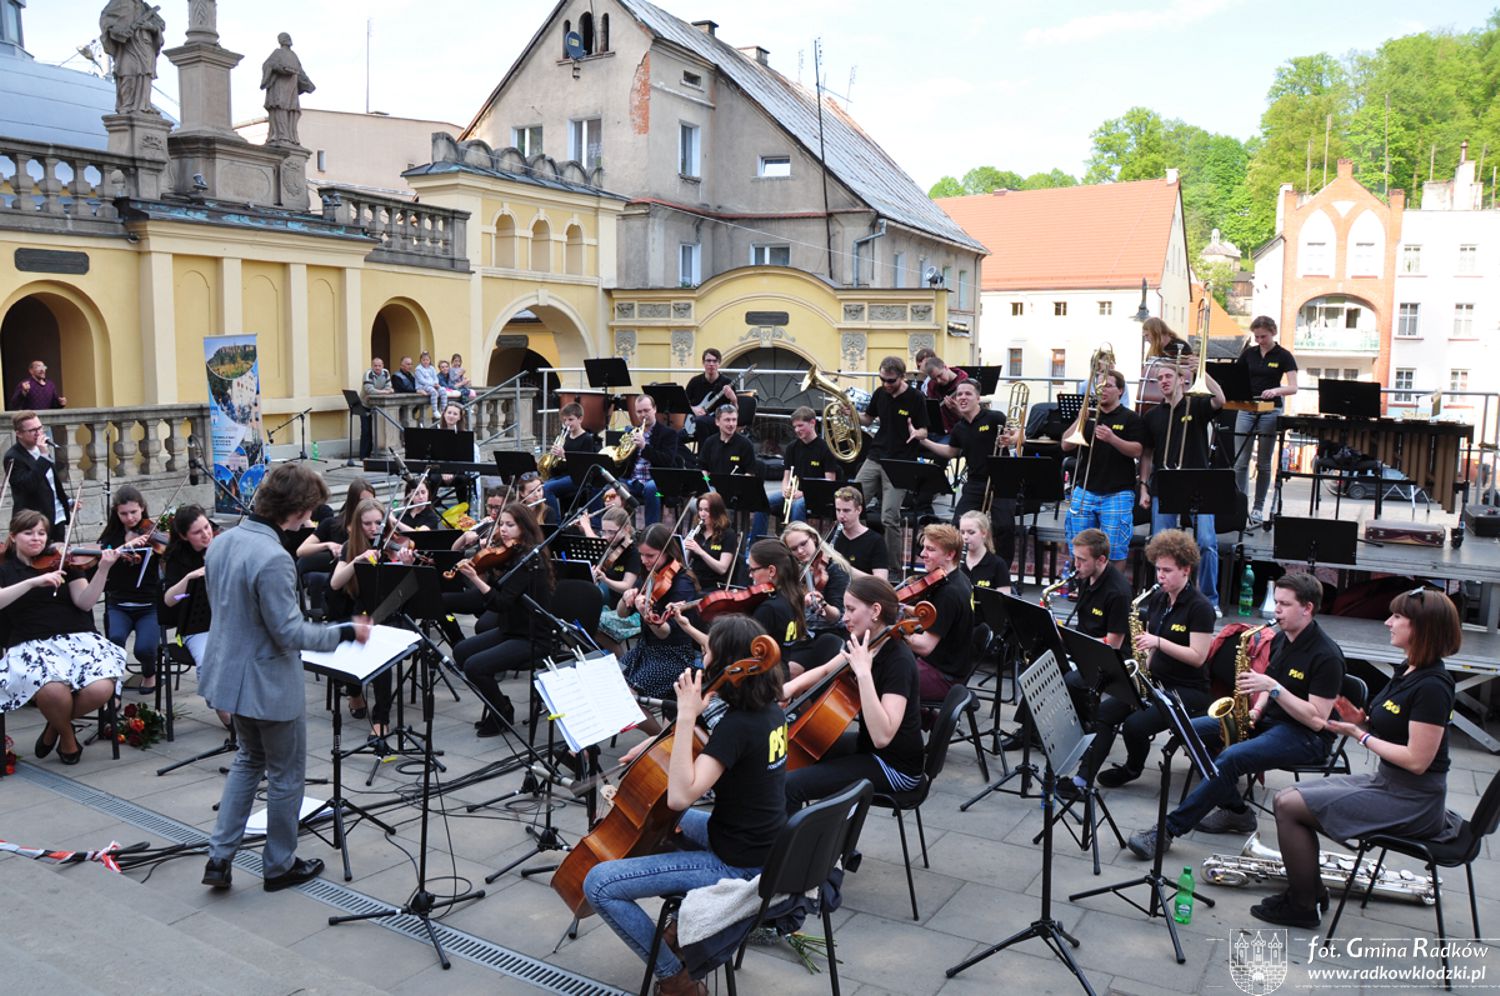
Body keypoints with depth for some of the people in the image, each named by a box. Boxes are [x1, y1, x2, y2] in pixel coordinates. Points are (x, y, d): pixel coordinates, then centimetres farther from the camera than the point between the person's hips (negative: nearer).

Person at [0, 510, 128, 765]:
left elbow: (85, 602, -1)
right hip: (32, 646, -1)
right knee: (53, 689, -35)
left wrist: (103, 569, -15)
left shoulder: (63, 562, 14)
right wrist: (33, 582, -21)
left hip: (77, 639, 2)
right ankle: (67, 737, 0)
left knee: (101, 689, -27)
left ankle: (55, 726, 7)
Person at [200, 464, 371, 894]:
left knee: (250, 759, 26)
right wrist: (346, 632, -15)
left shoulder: (221, 541, -1)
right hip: (270, 684, -8)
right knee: (286, 774, 11)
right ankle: (279, 866, 26)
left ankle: (219, 857, 24)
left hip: (230, 675, 9)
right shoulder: (272, 558, -29)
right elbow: (290, 633, -26)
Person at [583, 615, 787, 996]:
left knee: (598, 883, -11)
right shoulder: (770, 711, 1)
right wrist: (691, 724, 1)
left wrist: (687, 715, -31)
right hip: (762, 848, 10)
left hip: (737, 866, -10)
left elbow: (680, 795, -33)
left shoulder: (737, 724, -27)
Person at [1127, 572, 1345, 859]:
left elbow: (1317, 720, -20)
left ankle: (1167, 830, -30)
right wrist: (1256, 711, -2)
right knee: (1192, 730, -7)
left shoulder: (1326, 655, -17)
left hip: (1306, 737, -9)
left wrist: (1273, 687, -26)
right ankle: (1236, 811, -2)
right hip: (1271, 721, 9)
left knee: (1231, 758, -33)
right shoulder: (1281, 640, 8)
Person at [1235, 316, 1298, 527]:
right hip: (1246, 409, 3)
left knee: (1263, 464, 4)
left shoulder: (1284, 356, -3)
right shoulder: (1249, 353, 7)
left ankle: (1257, 508, 12)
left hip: (1270, 411, -3)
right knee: (1240, 462, -2)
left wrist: (1276, 390, -29)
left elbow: (1293, 387, -10)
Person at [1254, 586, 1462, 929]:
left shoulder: (1432, 686, -22)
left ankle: (1302, 906, 0)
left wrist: (1359, 735, -14)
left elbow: (1417, 760, -25)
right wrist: (1361, 721, -4)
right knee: (1286, 798, 4)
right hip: (1384, 782, 10)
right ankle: (1310, 890, 15)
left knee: (1290, 806, -14)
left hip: (1411, 803, -10)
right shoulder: (1408, 670, 8)